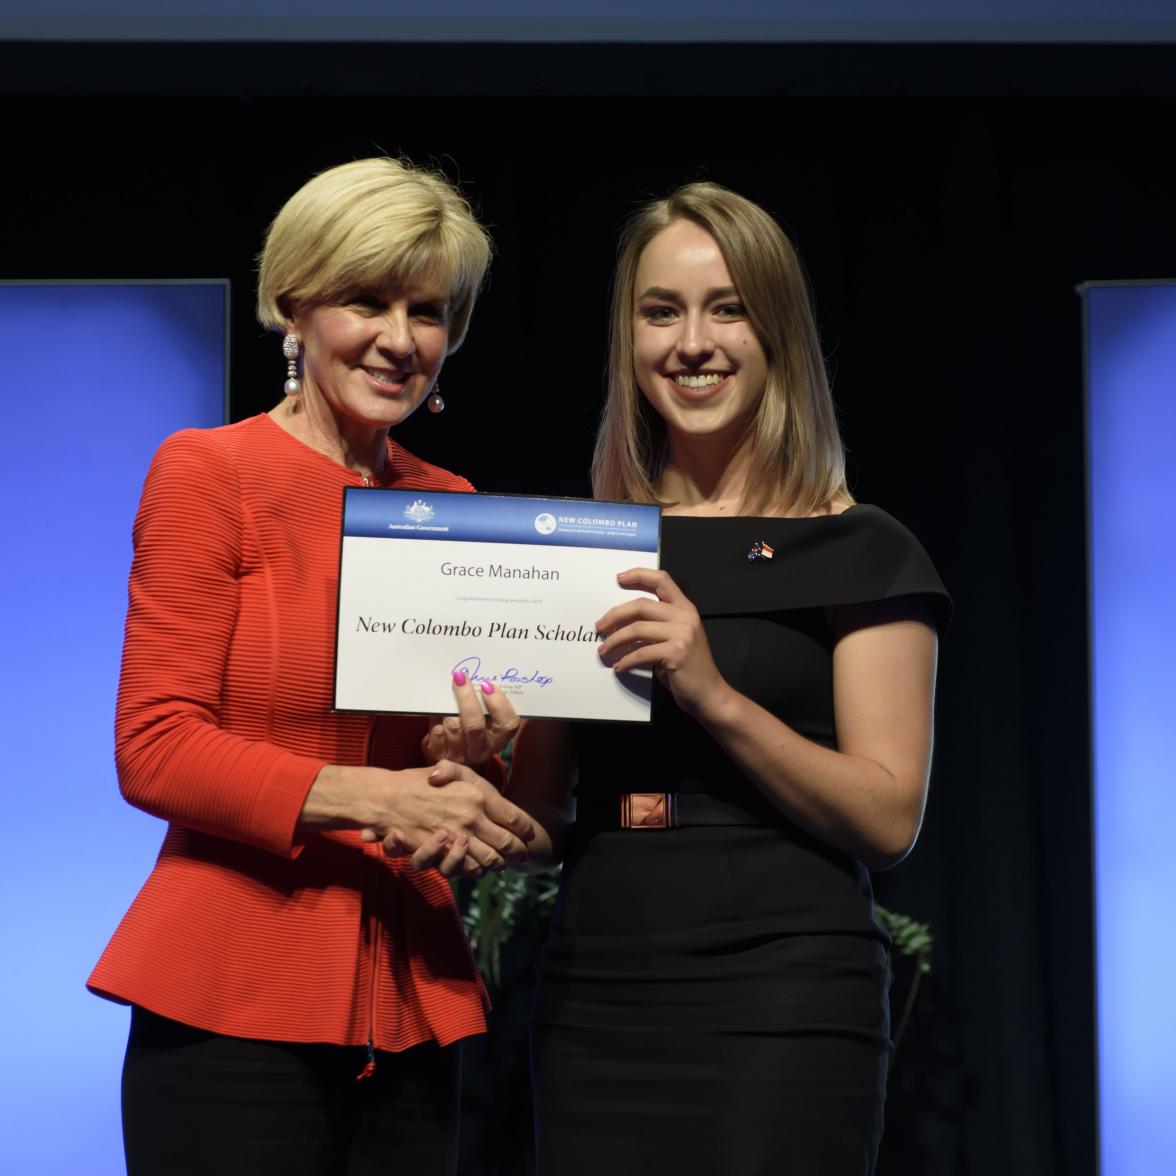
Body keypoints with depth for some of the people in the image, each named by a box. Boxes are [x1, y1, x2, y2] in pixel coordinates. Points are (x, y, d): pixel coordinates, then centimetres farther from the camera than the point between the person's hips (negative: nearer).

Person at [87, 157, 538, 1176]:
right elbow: (154, 749, -10)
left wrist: (469, 757, -3)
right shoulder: (210, 472, -3)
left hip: (411, 1006, 5)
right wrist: (374, 798, -19)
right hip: (238, 1002, -5)